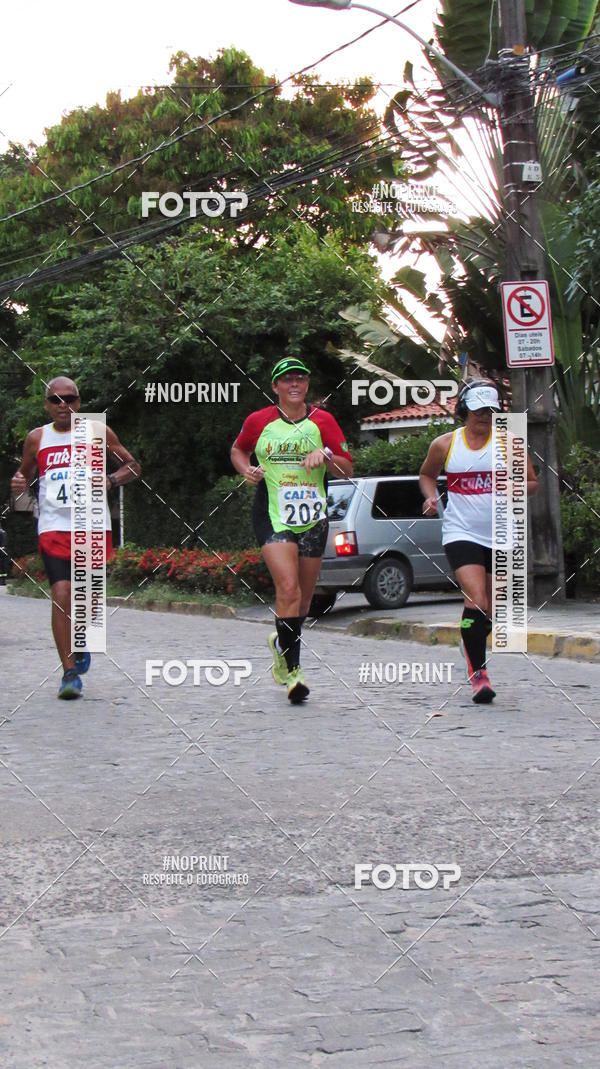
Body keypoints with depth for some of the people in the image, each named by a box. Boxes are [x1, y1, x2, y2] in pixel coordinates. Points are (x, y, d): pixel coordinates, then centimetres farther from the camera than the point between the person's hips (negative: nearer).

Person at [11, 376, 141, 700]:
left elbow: (133, 466, 9)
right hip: (54, 527, 0)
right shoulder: (37, 438, 7)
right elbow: (24, 472, 21)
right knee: (61, 595, -13)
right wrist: (18, 482, -3)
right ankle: (70, 672, -8)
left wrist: (110, 480, -11)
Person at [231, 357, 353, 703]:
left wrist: (325, 455, -14)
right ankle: (292, 668, -14)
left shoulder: (322, 421, 5)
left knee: (304, 597, 10)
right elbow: (238, 450, 22)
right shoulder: (258, 421, 3)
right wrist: (246, 469, 1)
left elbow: (347, 470, 5)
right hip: (272, 515, -3)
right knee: (288, 588, -19)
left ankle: (283, 643, 39)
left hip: (313, 518, 3)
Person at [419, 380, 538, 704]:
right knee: (476, 600, -19)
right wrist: (430, 496, 0)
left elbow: (533, 482, 7)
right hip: (461, 533, -2)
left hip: (501, 536, 2)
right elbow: (427, 474, 20)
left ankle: (471, 645, 39)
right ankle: (477, 671, -11)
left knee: (491, 610, 10)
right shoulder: (445, 444, 2)